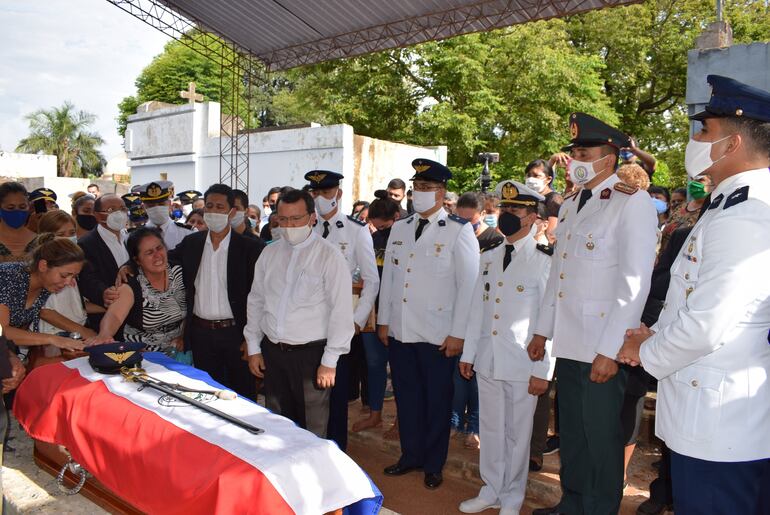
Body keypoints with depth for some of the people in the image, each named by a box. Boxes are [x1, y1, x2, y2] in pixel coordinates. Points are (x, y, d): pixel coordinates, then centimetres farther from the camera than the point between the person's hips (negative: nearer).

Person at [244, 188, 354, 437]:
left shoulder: (329, 255, -10)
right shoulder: (269, 253, 6)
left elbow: (341, 311, -12)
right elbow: (256, 301, 12)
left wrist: (330, 361, -12)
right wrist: (253, 348, 10)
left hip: (311, 353, -5)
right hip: (271, 351, 5)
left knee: (312, 431, 6)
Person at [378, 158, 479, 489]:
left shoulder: (459, 232, -6)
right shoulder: (399, 228, 10)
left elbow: (469, 285, -9)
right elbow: (388, 276, 13)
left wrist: (458, 334, -12)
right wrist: (383, 320, 11)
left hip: (437, 336, -4)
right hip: (399, 332, 5)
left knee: (437, 401, 10)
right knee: (406, 397, 15)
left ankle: (433, 464, 28)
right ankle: (411, 455, 34)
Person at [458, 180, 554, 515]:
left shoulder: (544, 261, -8)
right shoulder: (488, 258, 9)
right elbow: (477, 309, 11)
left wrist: (543, 371, -11)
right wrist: (468, 354, 11)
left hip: (523, 365, -5)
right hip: (487, 361, 5)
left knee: (517, 434, 9)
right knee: (491, 429, 16)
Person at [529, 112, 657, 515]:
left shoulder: (632, 203, -11)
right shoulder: (570, 205, 13)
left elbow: (634, 284, -17)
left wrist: (610, 350, -19)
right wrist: (543, 330, 15)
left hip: (601, 349, -7)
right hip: (568, 343, 8)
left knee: (601, 437, 7)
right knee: (571, 433, 20)